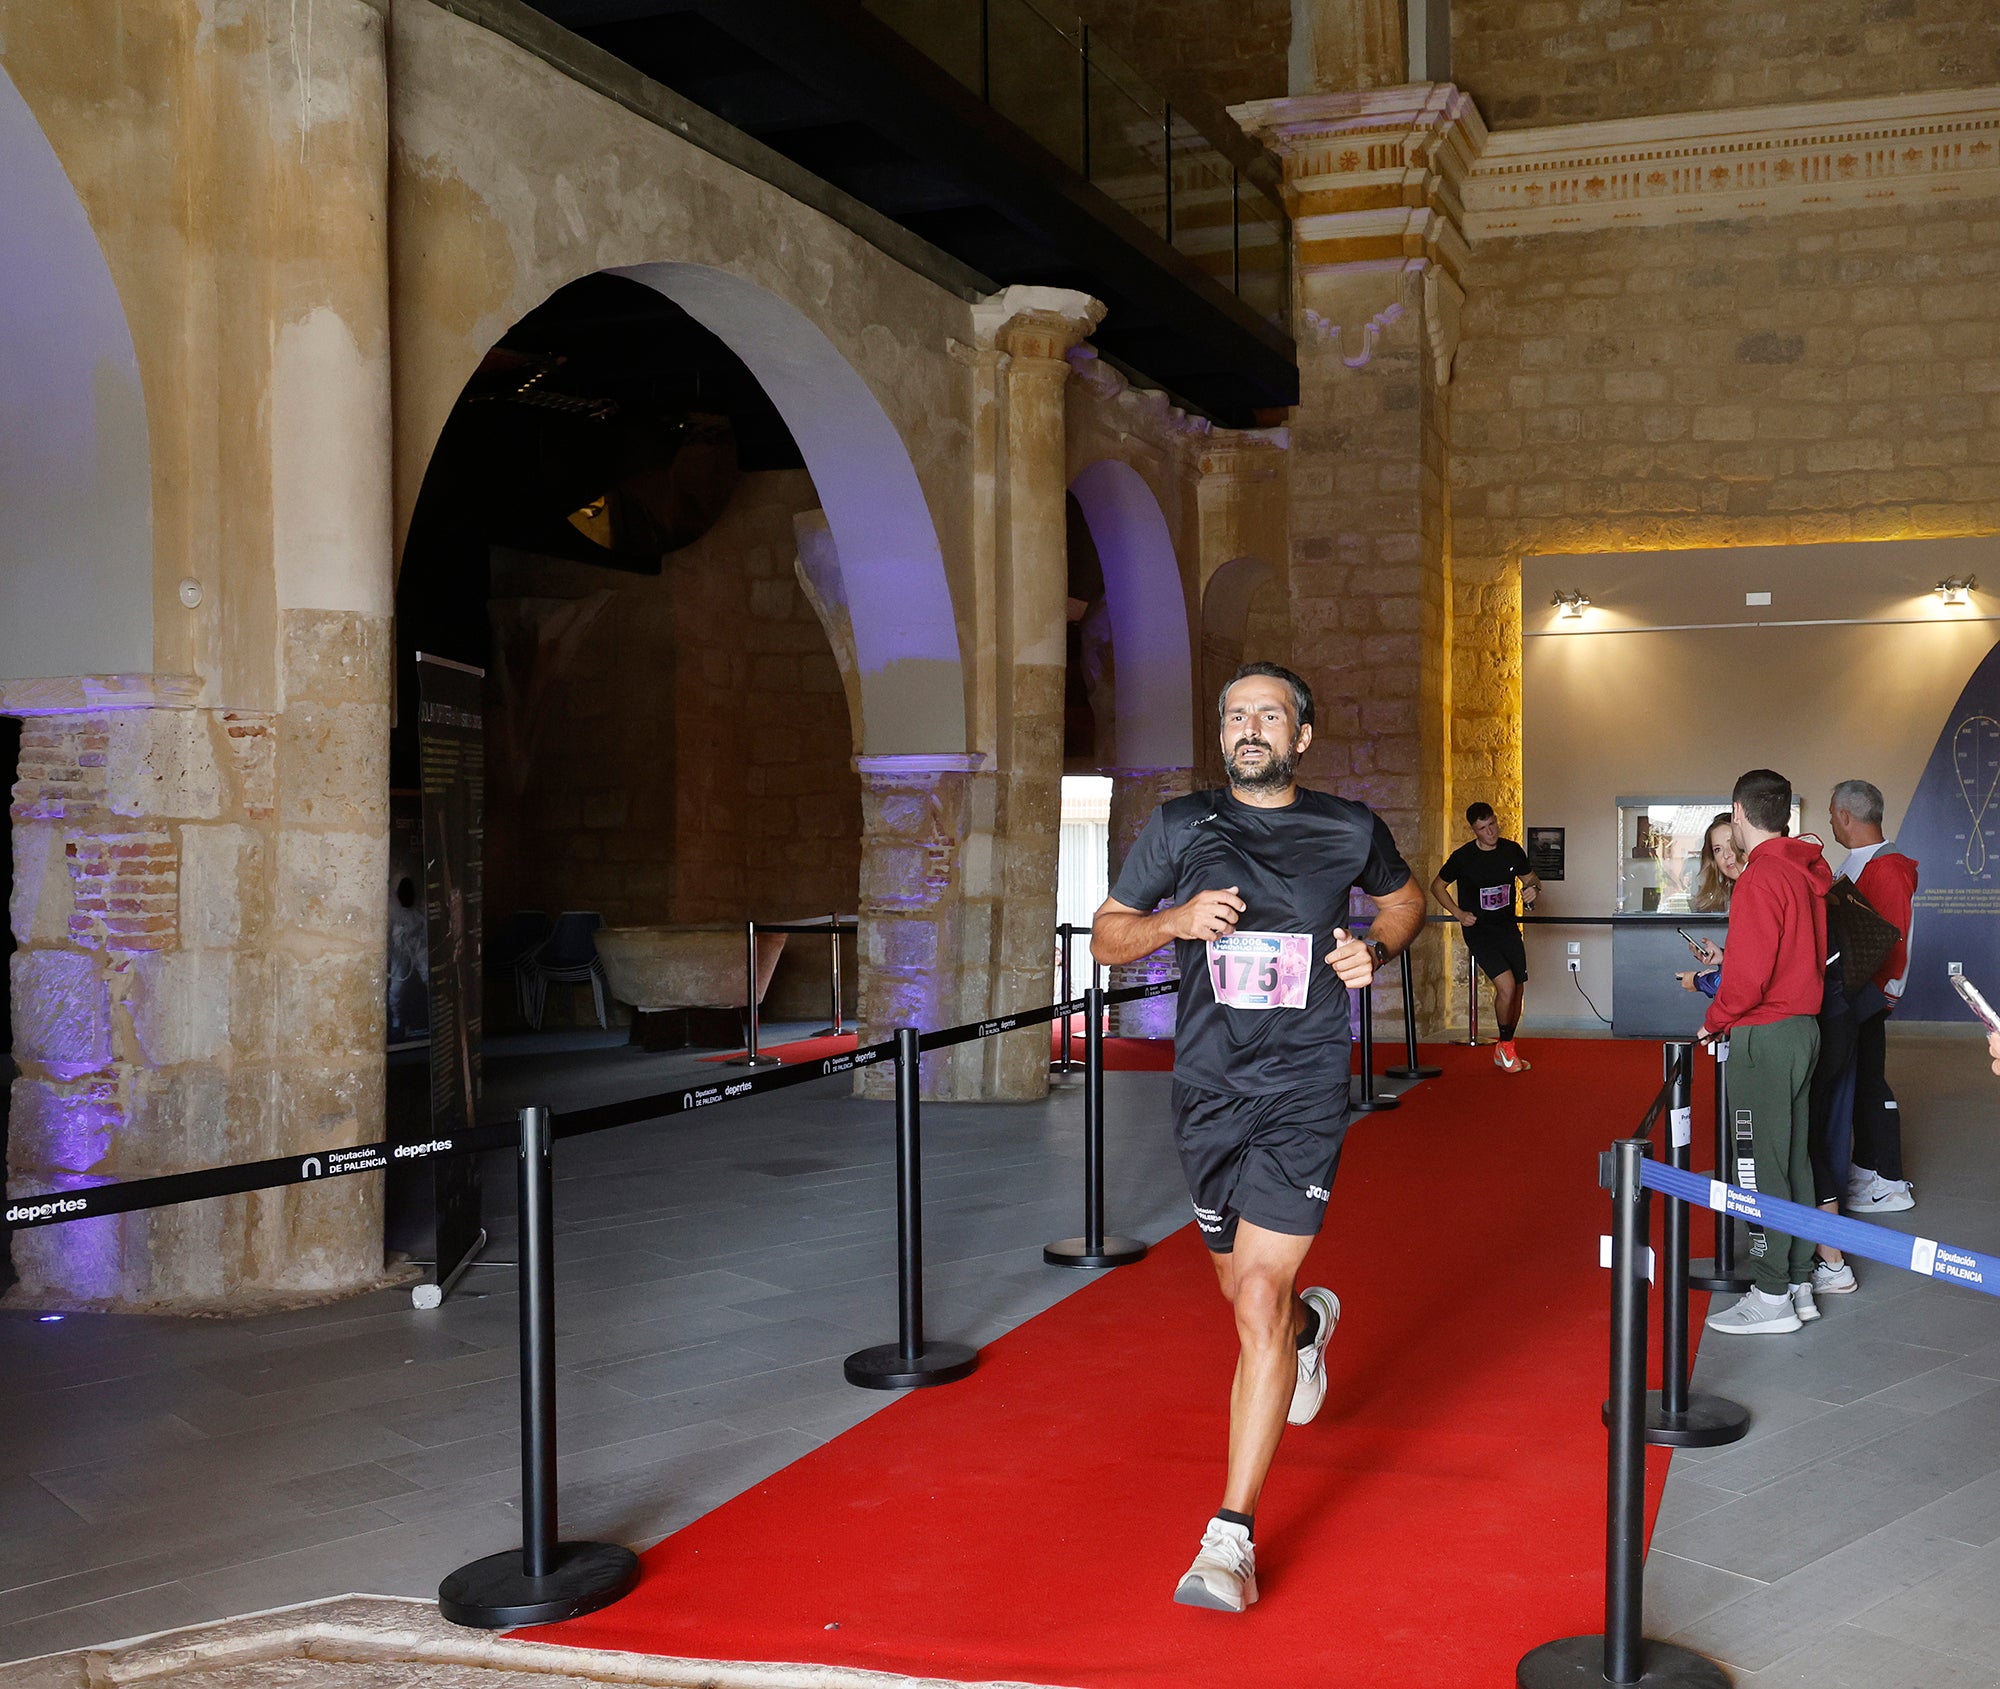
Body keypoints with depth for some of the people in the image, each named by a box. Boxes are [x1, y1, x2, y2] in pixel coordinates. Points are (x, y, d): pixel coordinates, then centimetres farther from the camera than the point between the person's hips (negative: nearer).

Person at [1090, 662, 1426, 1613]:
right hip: (1207, 1089, 3)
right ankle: (1311, 1325, 56)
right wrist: (1175, 921, -13)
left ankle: (1231, 1537, -5)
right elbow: (1106, 937, 7)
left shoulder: (1349, 830, 2)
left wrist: (1375, 946, 0)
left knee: (1259, 1301, -12)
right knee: (1244, 1289, 17)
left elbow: (1404, 898, 21)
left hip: (1303, 1093, -3)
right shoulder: (1180, 827, 2)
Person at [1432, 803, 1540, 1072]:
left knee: (1518, 991, 8)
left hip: (1508, 928, 5)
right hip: (1478, 931, -5)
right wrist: (1458, 913, -9)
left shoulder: (1512, 851, -1)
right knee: (1506, 985, -20)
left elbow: (1530, 879, 15)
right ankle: (1505, 1046, 2)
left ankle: (1504, 1053, 26)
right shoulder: (1463, 857, -11)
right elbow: (1437, 886, 3)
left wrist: (1533, 889, -9)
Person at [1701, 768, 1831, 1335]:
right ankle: (1799, 1283, 21)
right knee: (1793, 1157, 14)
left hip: (1763, 1034, -9)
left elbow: (1749, 974, -21)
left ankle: (1771, 1297, 3)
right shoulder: (1807, 873, 9)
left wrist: (1715, 1022, -6)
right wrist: (1725, 962, 19)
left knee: (1763, 1165, -3)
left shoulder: (1760, 878, -18)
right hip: (1804, 1027, 9)